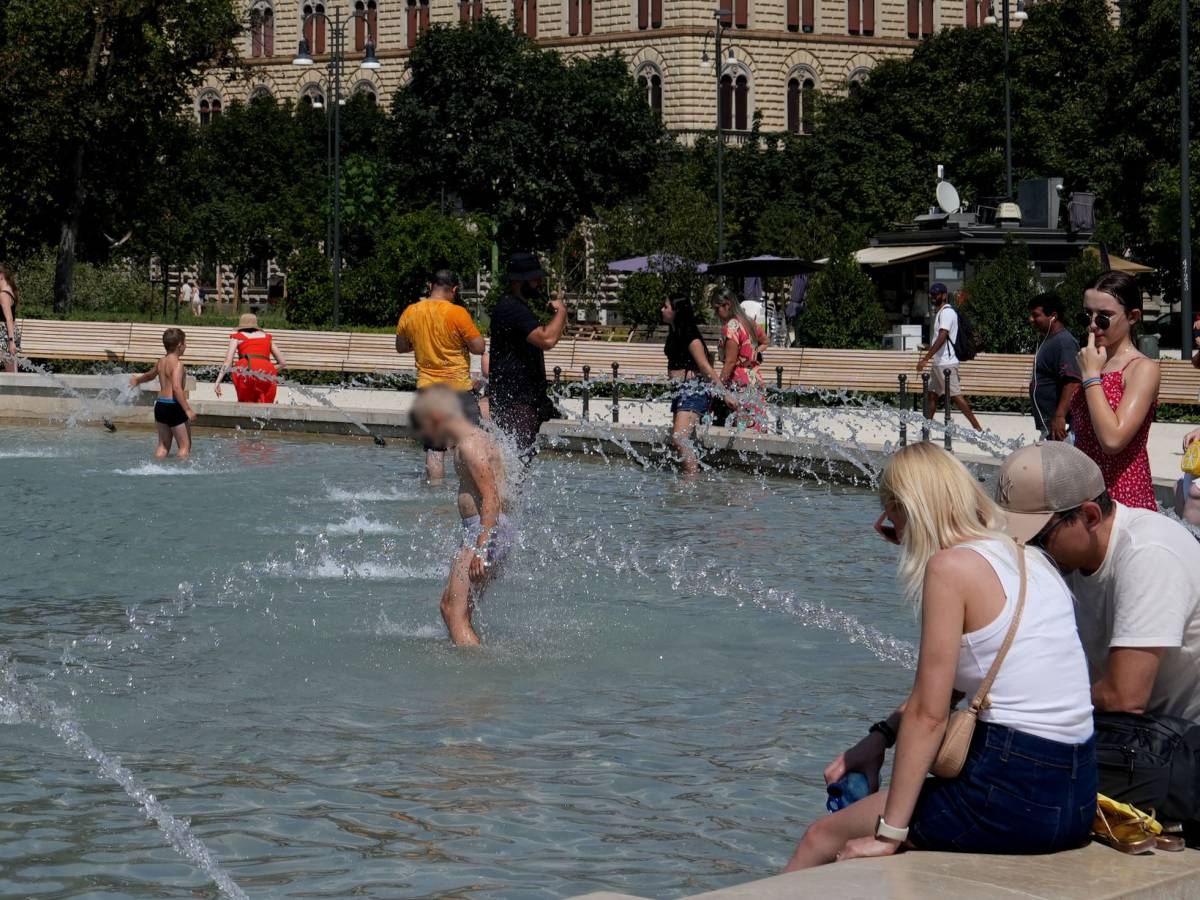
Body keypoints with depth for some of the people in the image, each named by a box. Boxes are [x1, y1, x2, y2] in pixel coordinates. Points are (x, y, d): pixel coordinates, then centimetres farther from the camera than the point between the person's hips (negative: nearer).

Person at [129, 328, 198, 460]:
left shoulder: (161, 362, 13)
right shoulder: (177, 364, -13)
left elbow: (149, 375, 34)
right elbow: (176, 387, -25)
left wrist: (137, 380, 57)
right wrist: (188, 409, -28)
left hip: (160, 405, 8)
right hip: (174, 406, -8)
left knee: (163, 446, 16)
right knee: (185, 446, -4)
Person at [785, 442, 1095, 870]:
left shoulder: (951, 566, -10)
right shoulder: (1028, 559, 15)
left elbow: (928, 713, -12)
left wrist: (889, 832, -8)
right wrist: (882, 736, 25)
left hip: (1014, 795, -8)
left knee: (823, 836, 9)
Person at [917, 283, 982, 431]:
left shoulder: (947, 312, -13)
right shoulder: (939, 312, 18)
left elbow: (942, 337, -24)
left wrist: (926, 359, -28)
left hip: (946, 363, -10)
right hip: (938, 363, 10)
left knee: (956, 395, -10)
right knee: (931, 395, 9)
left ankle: (977, 427, -8)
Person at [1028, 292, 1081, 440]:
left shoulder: (1063, 342, -17)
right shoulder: (1049, 340, 15)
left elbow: (1072, 382, -28)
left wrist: (1060, 416, -34)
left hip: (1058, 423, -11)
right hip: (1047, 422, 11)